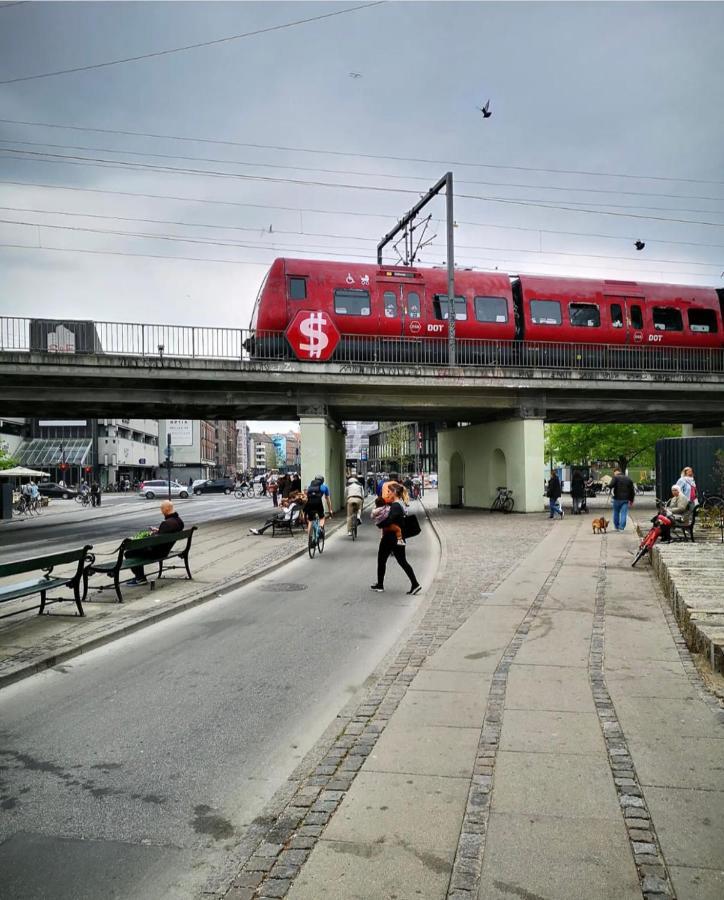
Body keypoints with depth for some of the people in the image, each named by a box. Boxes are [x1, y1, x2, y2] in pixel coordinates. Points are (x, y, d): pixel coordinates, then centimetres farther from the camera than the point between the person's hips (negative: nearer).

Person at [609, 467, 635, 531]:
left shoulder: (615, 477, -4)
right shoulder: (628, 478, 12)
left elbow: (611, 485, -21)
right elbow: (632, 490, 15)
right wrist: (631, 500, 21)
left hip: (617, 498, -3)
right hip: (625, 499, 3)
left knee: (616, 513, 14)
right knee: (623, 513, 1)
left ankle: (616, 527, 23)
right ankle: (621, 528, -8)